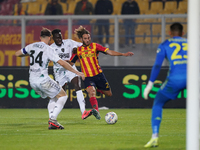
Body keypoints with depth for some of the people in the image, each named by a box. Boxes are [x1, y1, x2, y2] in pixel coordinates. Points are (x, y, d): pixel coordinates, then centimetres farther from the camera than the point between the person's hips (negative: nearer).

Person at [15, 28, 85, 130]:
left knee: (54, 98, 22)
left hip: (32, 81, 7)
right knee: (63, 96, 3)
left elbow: (17, 54, 23)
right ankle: (52, 120, -11)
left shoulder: (32, 46, 9)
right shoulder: (48, 49, -8)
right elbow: (62, 63, -13)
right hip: (43, 79, -7)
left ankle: (52, 120, 6)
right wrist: (77, 72, -9)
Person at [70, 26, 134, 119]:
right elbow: (70, 63, 13)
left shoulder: (95, 46, 0)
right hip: (87, 77, -2)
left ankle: (98, 89, 41)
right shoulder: (77, 50, 4)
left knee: (109, 94, 9)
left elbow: (109, 52, -7)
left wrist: (123, 54, -17)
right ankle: (96, 110, -48)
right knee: (91, 91, -31)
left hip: (98, 75, 2)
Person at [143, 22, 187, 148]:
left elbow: (157, 66, 5)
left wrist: (150, 84, 5)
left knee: (157, 104, 14)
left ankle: (155, 137, -2)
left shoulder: (164, 45, 15)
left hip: (175, 79, -2)